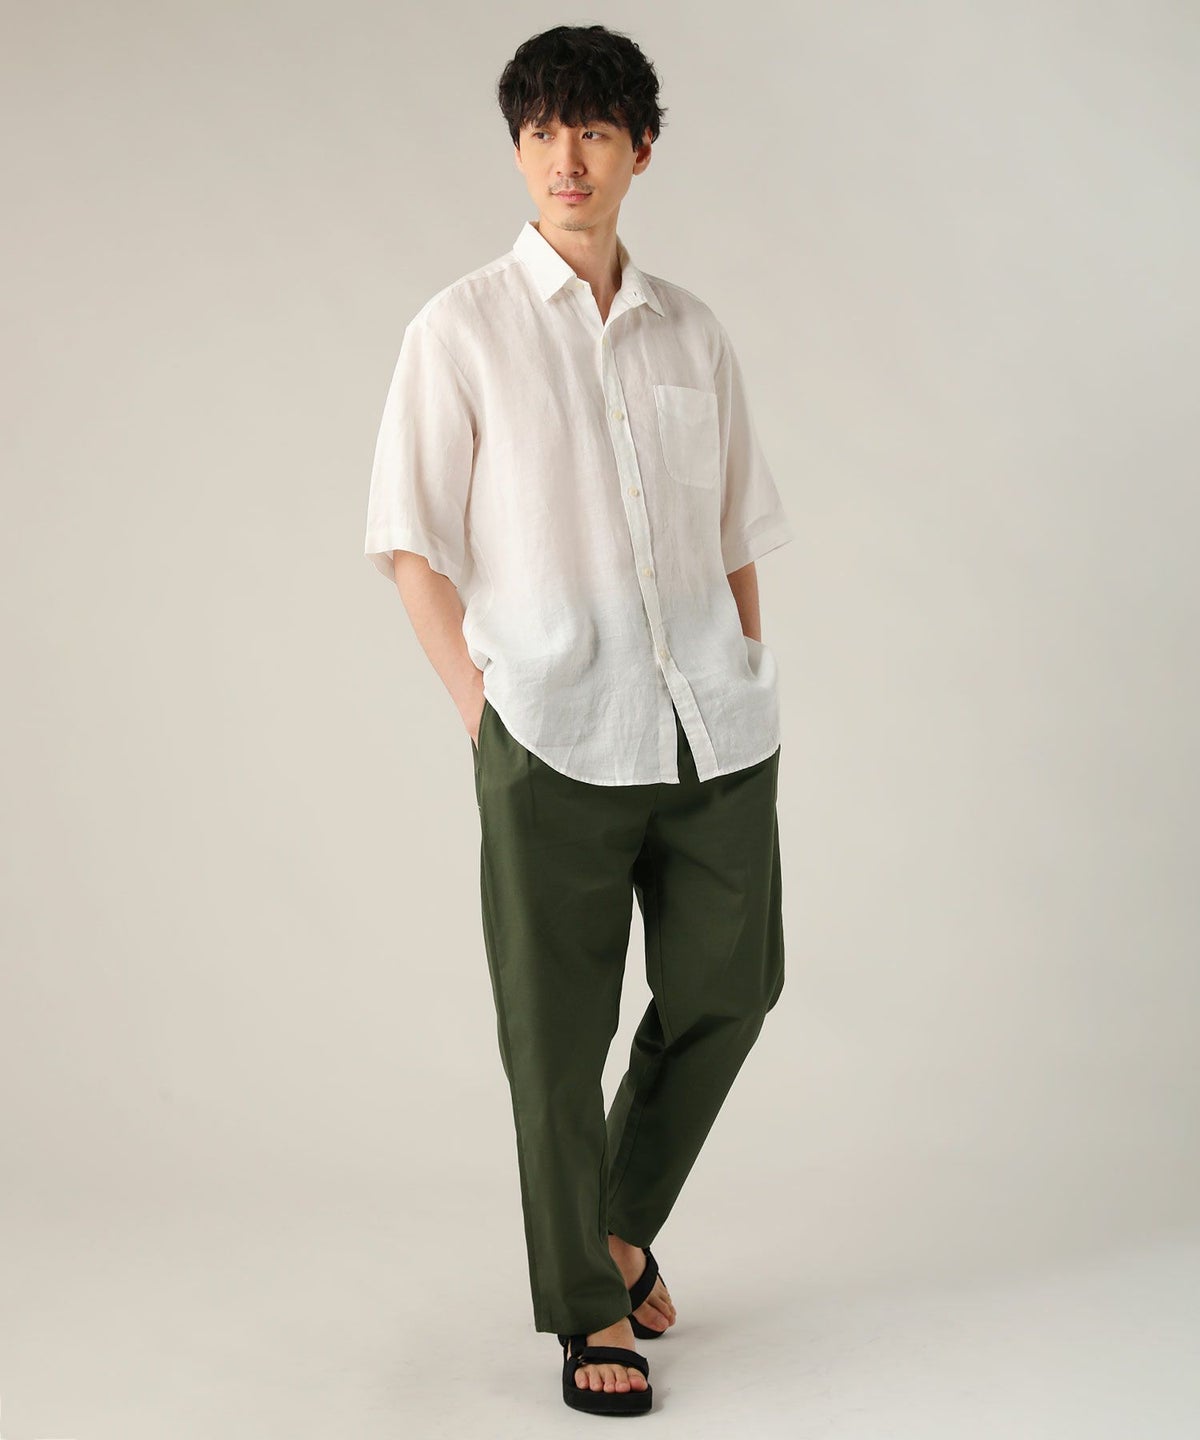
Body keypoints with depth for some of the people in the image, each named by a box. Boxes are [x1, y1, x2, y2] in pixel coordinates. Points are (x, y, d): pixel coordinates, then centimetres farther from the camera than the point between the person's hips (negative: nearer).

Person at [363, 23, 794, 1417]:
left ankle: (623, 1225, 33)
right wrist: (480, 708, -6)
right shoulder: (463, 329, 2)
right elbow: (413, 542, 0)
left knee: (727, 985, 9)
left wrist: (746, 678, 11)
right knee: (558, 1027, 2)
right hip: (555, 734, -4)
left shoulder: (691, 331, 13)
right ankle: (586, 1305, 18)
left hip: (715, 726, 4)